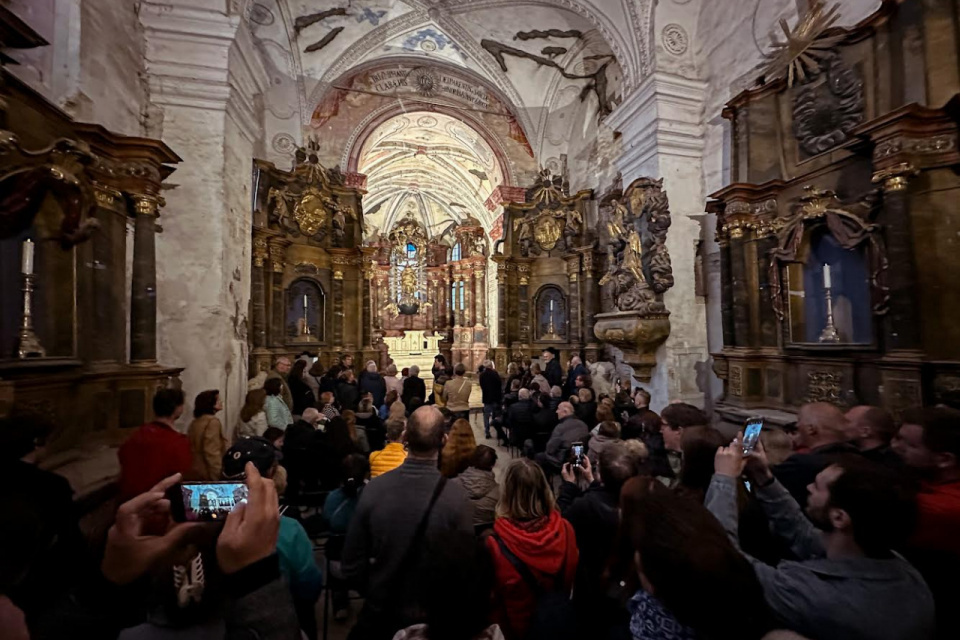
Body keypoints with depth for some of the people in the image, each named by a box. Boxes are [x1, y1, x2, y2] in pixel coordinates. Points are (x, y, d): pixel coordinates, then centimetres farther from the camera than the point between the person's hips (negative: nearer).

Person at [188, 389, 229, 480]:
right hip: (208, 474, -9)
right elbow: (212, 453, -21)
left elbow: (193, 450, 15)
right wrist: (219, 476, -19)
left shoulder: (195, 422, 10)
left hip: (196, 472, 9)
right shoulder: (212, 421, -16)